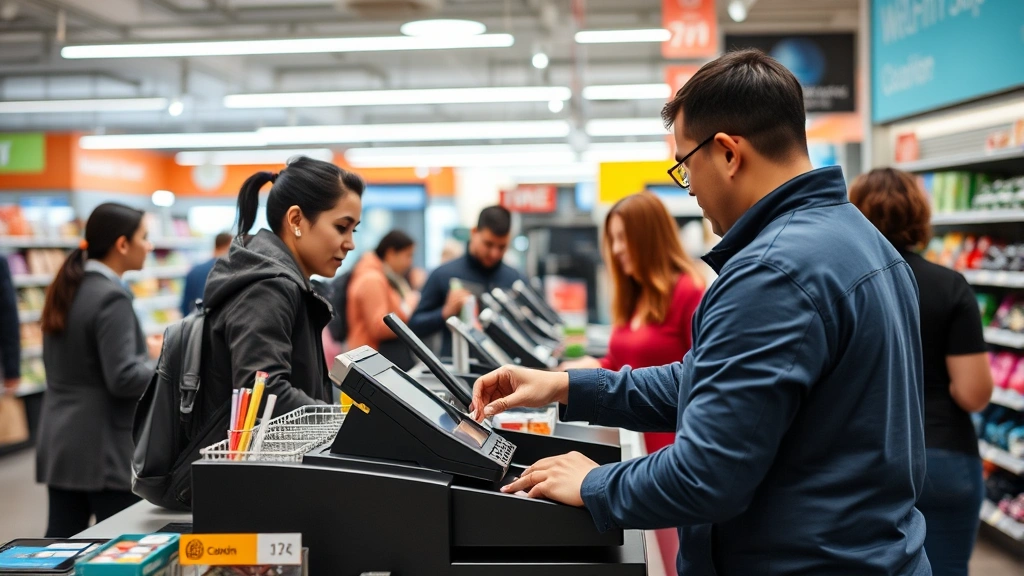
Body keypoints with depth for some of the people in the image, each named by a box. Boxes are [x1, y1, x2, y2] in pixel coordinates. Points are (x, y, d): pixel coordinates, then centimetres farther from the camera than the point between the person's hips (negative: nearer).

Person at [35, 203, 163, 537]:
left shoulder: (67, 288, 10)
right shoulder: (111, 297, -18)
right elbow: (124, 379, -22)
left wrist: (142, 347, 14)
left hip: (60, 441, 9)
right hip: (105, 448, -9)